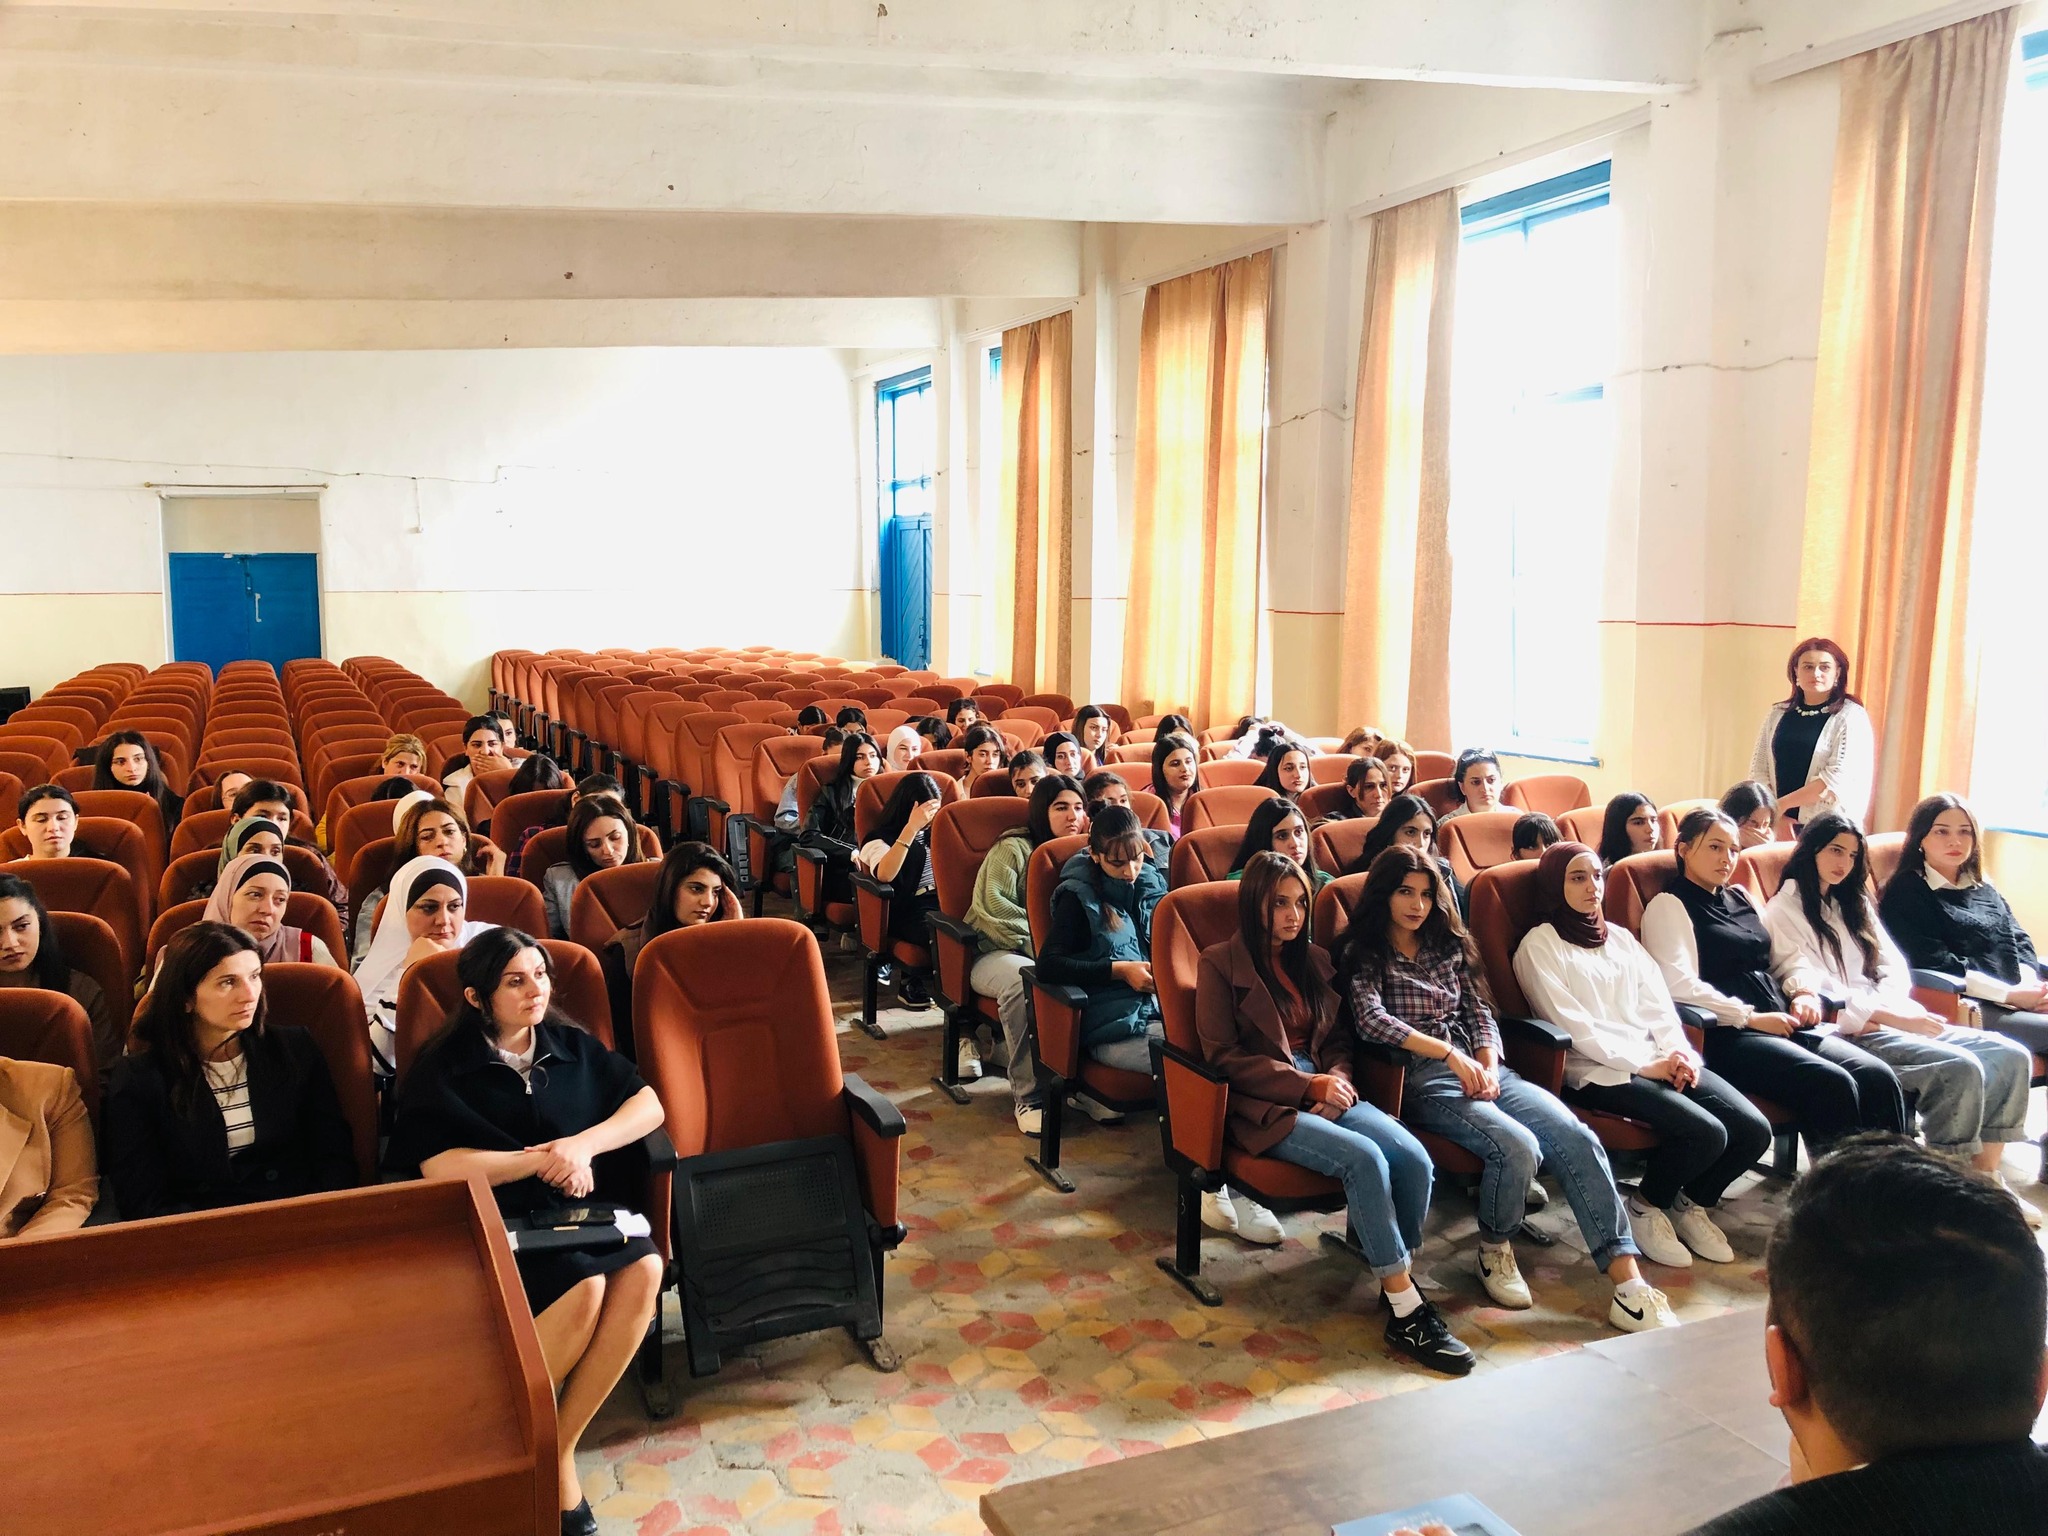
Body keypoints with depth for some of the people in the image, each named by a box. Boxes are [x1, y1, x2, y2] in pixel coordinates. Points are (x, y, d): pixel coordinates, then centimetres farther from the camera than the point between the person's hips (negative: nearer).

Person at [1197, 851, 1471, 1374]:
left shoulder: (1315, 960, 19)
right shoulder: (1220, 964, 0)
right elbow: (1222, 1056, -6)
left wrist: (1336, 1080, -3)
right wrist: (1309, 1086, -12)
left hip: (1326, 1091, 6)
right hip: (1265, 1106, -6)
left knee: (1414, 1158, -22)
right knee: (1364, 1158, -31)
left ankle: (1397, 1286, -8)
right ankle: (1407, 1313, -23)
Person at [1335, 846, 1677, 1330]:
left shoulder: (1449, 945, 20)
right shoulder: (1364, 954, 2)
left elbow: (1480, 1014, 16)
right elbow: (1370, 1020, -15)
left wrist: (1488, 1065, -4)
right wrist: (1448, 1052, -22)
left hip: (1476, 1067, 6)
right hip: (1420, 1081, -6)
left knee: (1576, 1138, -18)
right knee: (1517, 1146, -30)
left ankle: (1628, 1284, -20)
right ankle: (1494, 1251, 0)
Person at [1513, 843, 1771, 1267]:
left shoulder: (1620, 937, 21)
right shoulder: (1539, 946, -1)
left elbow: (1657, 1004, 12)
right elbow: (1572, 1025, -10)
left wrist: (1678, 1052, -8)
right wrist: (1645, 1065, -15)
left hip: (1660, 1060, 7)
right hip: (1599, 1071, -7)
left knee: (1753, 1129, -12)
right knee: (1706, 1133, -25)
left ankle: (1694, 1203, 14)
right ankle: (1645, 1207, 2)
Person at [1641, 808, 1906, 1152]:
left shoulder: (1741, 897, 24)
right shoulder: (1669, 906, 0)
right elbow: (1679, 985, -13)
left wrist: (1802, 993, 6)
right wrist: (1750, 1017, -14)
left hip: (1785, 1024, 7)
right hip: (1730, 1034, -7)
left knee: (1878, 1077, -15)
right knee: (1832, 1084, -28)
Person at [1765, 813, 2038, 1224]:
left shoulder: (1854, 903, 23)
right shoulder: (1784, 910, -1)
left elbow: (1894, 968, 15)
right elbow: (1808, 988, -12)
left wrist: (1882, 1011, -8)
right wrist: (1893, 1019, -17)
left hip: (1889, 1023, 8)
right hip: (1845, 1034, -8)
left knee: (2011, 1056, -8)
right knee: (1959, 1068, -27)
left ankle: (1984, 1180, -4)